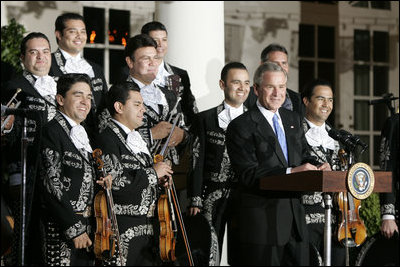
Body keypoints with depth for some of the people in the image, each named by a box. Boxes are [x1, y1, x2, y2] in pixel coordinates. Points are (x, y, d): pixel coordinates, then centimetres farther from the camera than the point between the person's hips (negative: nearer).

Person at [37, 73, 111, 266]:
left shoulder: (82, 134, 16)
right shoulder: (52, 131, -10)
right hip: (62, 230, -8)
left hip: (88, 227, 8)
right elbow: (52, 186, -16)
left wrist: (102, 179, 2)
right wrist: (74, 228, -18)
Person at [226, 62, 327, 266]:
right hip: (261, 221, -6)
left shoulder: (293, 120, 16)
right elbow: (247, 174, -16)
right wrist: (290, 172, -23)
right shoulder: (241, 126, -7)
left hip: (296, 218, 6)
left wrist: (315, 168, -4)